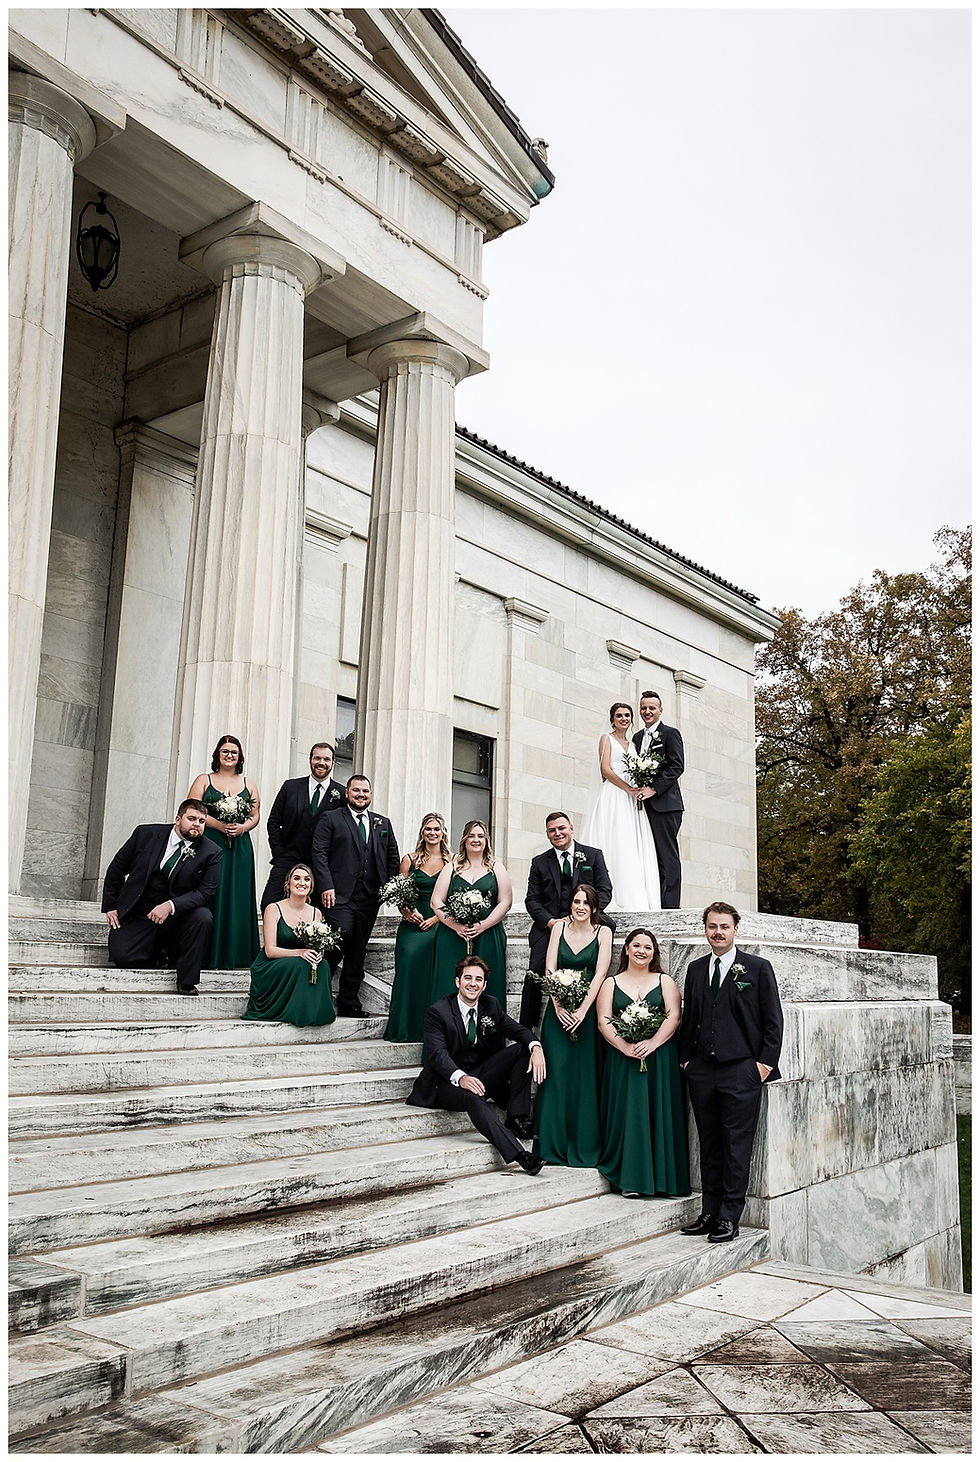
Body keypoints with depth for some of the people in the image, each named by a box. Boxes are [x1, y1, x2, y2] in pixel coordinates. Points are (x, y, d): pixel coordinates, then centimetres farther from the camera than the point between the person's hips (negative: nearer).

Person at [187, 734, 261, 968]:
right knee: (209, 897, -7)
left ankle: (235, 955, 3)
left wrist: (242, 827, -8)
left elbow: (255, 815, 13)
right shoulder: (204, 780, 8)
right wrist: (218, 825, -14)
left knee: (237, 896, 0)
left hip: (240, 847, 3)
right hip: (209, 844, -2)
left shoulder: (249, 785, 15)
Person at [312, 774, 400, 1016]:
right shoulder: (330, 819, 4)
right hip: (341, 895, -4)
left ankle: (349, 1002, 15)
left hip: (370, 897, 5)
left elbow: (393, 857, 19)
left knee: (358, 952, 8)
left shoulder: (383, 823, 17)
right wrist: (326, 886, -13)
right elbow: (319, 853, -3)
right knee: (341, 939, -19)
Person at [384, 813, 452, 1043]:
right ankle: (405, 1029, -11)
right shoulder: (409, 860, 13)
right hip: (413, 925, 1)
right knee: (410, 963, -20)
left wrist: (436, 918, -8)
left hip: (440, 925, -1)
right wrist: (407, 913, -10)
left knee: (434, 974, -19)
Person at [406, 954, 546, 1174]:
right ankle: (519, 1154, -48)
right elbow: (438, 1054, -22)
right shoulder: (437, 1012, -11)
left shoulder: (491, 1005, 5)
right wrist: (461, 1077, -41)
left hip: (482, 1075, 6)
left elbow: (517, 1030, 0)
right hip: (448, 1082, -6)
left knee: (523, 1049, -13)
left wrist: (536, 1048, -24)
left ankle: (517, 1119, -17)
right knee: (473, 1097, -39)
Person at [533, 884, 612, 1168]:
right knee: (556, 1074, 0)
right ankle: (554, 1146, 9)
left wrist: (583, 1010, -16)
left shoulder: (603, 932, 1)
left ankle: (584, 1148, 9)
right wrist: (558, 1006, -11)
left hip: (588, 1010, -1)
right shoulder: (560, 927, 6)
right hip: (559, 1011, 1)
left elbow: (600, 974, -7)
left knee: (585, 1076, -1)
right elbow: (550, 969, 1)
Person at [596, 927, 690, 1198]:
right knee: (629, 1113, -4)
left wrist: (652, 1043, -17)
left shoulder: (664, 981, 11)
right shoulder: (611, 984, 10)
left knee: (661, 1114, -2)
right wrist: (625, 1047, -16)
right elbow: (604, 1022, 0)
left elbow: (674, 1017, -2)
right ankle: (632, 1180, 1)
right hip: (623, 1060, 0)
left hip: (660, 1059, 0)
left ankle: (664, 1179, 5)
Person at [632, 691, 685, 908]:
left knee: (667, 856, -8)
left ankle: (670, 905, -9)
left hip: (664, 803, -6)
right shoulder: (637, 737, 20)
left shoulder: (670, 733, 0)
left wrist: (653, 789, -16)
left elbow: (677, 766, -9)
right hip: (644, 805, 7)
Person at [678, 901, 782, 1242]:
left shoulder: (758, 968, 1)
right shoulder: (696, 969, 14)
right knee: (709, 1146, 9)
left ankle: (729, 1218, 6)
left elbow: (773, 1020, 0)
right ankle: (710, 1212, 18)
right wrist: (686, 1058, 11)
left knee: (736, 1147, -1)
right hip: (702, 1072, 4)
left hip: (741, 1072, -4)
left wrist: (765, 1062, -6)